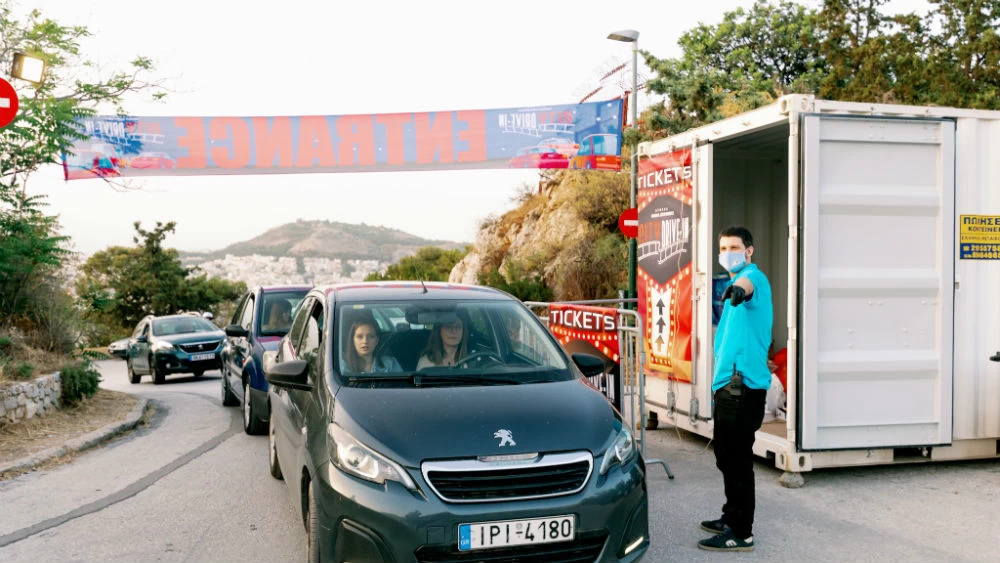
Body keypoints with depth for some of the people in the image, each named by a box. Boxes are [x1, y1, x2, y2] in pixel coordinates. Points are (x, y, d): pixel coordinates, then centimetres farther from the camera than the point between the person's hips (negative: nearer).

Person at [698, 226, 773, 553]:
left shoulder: (754, 276, -9)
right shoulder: (735, 283, 21)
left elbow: (748, 283, -38)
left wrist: (738, 288, -61)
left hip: (744, 386, -10)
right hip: (728, 384, 10)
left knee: (737, 460, -6)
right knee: (727, 456, 20)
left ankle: (741, 533, 1)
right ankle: (732, 518, 33)